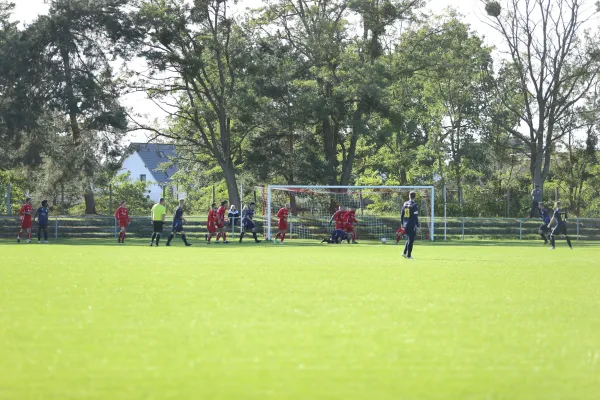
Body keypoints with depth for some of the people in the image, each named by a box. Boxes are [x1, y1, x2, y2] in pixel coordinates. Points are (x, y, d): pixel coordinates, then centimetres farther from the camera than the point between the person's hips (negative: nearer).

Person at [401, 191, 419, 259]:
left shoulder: (405, 204, 8)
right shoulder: (414, 205, -10)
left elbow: (402, 214, 13)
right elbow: (415, 216, -14)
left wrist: (402, 224, 21)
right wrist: (417, 226, -10)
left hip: (405, 225, 6)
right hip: (412, 225, -6)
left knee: (409, 239, 19)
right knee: (410, 240, 0)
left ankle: (404, 253, 8)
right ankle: (409, 255, 0)